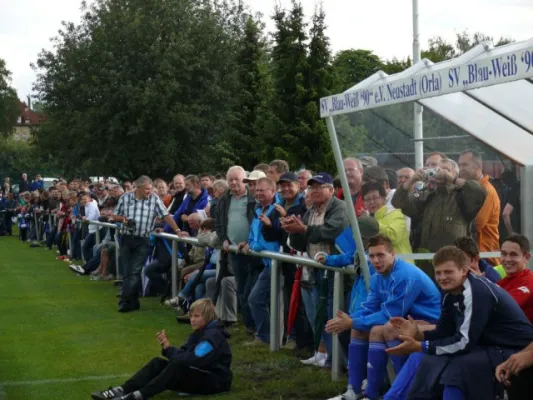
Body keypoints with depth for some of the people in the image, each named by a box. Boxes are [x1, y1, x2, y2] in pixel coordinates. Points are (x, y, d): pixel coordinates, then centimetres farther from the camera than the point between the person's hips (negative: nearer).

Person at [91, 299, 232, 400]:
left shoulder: (213, 336, -17)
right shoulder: (199, 333, 14)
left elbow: (192, 361, -27)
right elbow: (184, 355, 5)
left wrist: (169, 348, -19)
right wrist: (166, 346, -13)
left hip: (215, 381, -9)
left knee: (177, 366, -34)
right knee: (158, 362, -5)